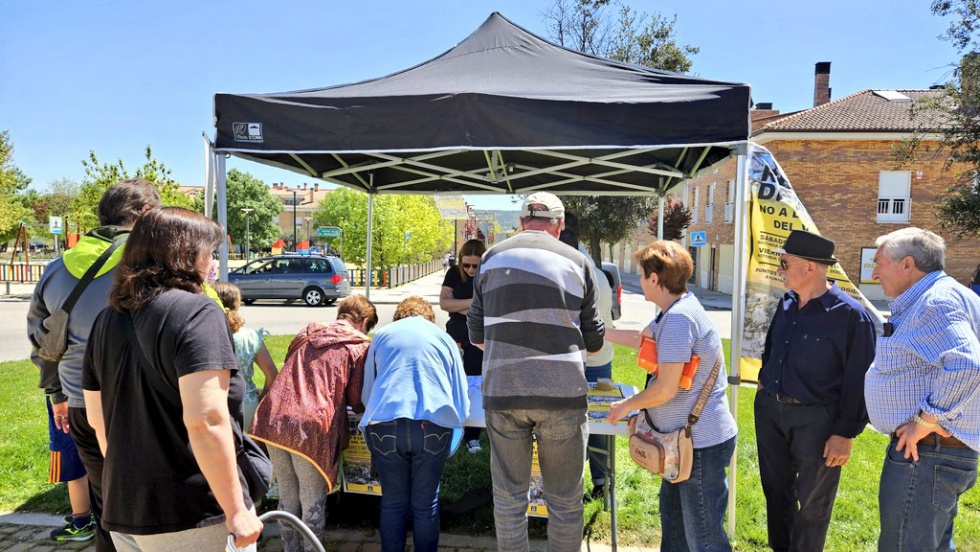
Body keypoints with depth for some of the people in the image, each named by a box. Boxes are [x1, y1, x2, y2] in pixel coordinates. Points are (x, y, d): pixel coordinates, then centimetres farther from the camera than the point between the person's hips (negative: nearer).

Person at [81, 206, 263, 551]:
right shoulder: (196, 311, -16)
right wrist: (236, 510, -19)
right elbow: (205, 420, -25)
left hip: (122, 512, 7)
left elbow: (96, 417, 16)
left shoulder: (107, 320, 6)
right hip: (192, 517, -7)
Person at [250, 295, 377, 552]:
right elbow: (358, 401, 0)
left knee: (287, 497, 20)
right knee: (313, 503, 10)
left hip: (273, 418, 6)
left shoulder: (307, 333, 20)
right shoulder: (360, 346, 4)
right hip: (311, 425, -6)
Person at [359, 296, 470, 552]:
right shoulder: (444, 338, 19)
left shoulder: (382, 335, 21)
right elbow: (462, 402, 18)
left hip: (384, 426, 1)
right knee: (426, 504, 14)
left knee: (392, 503, 17)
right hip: (432, 426, 0)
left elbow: (366, 394, 26)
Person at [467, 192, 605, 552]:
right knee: (565, 500, 12)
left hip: (502, 392, 2)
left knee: (508, 497, 14)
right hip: (562, 394, -1)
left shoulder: (492, 258, 7)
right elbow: (593, 342, 7)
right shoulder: (576, 262, 3)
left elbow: (476, 336, 12)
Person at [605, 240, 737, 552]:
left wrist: (626, 406, -9)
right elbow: (643, 338, 25)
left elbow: (665, 390, -25)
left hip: (702, 443, -11)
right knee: (672, 514, 25)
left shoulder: (679, 318, -25)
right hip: (686, 437, 11)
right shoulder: (676, 310, 6)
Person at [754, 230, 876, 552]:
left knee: (812, 504, 9)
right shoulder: (787, 304, 4)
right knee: (775, 489, 20)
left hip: (816, 418, -7)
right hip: (770, 409, 7)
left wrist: (846, 433, -15)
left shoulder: (850, 316, -17)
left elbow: (858, 381, -15)